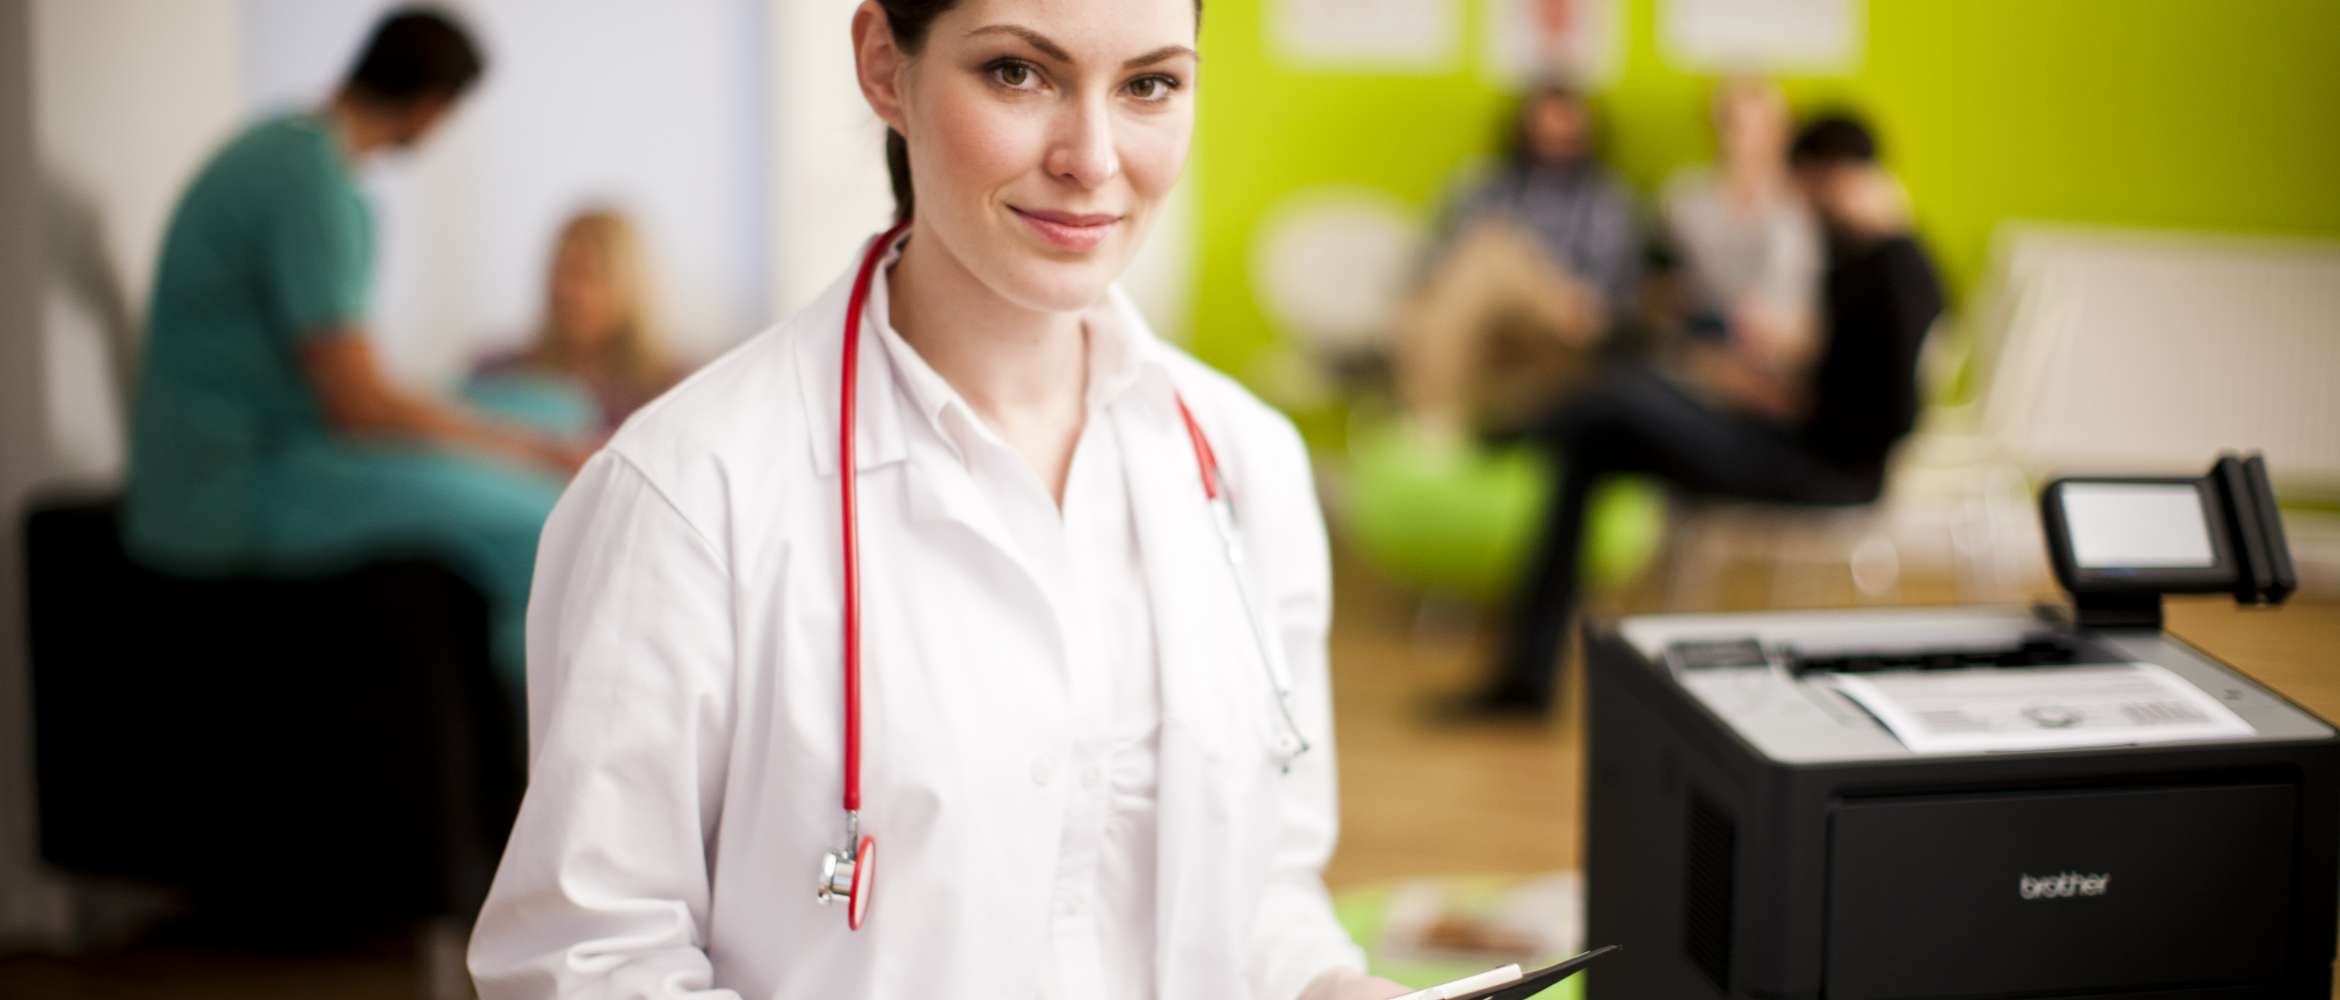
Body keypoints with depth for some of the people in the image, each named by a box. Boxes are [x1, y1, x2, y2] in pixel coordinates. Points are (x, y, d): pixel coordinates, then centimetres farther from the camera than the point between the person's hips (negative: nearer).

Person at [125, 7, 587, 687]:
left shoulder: (277, 144, 12)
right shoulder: (314, 184, -19)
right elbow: (358, 405, -23)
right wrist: (542, 452, -16)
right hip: (240, 496, -10)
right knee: (532, 526, -17)